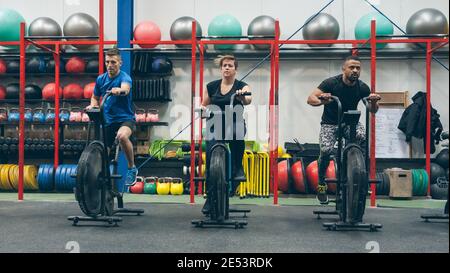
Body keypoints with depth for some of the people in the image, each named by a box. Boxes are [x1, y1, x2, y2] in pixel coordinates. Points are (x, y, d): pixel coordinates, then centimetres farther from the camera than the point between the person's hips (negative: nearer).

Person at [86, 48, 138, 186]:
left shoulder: (124, 77, -11)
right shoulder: (101, 79, 5)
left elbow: (126, 88, -34)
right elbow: (95, 97, 19)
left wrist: (119, 90, -57)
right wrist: (92, 105, -3)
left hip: (125, 118, -6)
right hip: (107, 120, 6)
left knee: (122, 136, -37)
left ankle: (132, 168, -17)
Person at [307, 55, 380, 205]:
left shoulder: (362, 87, -9)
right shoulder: (331, 83, -18)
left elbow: (373, 110, -2)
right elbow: (310, 98, -22)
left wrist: (374, 101, -25)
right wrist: (321, 101, -44)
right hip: (330, 123, -2)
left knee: (363, 138, -30)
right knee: (326, 150, -26)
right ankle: (321, 184, -2)